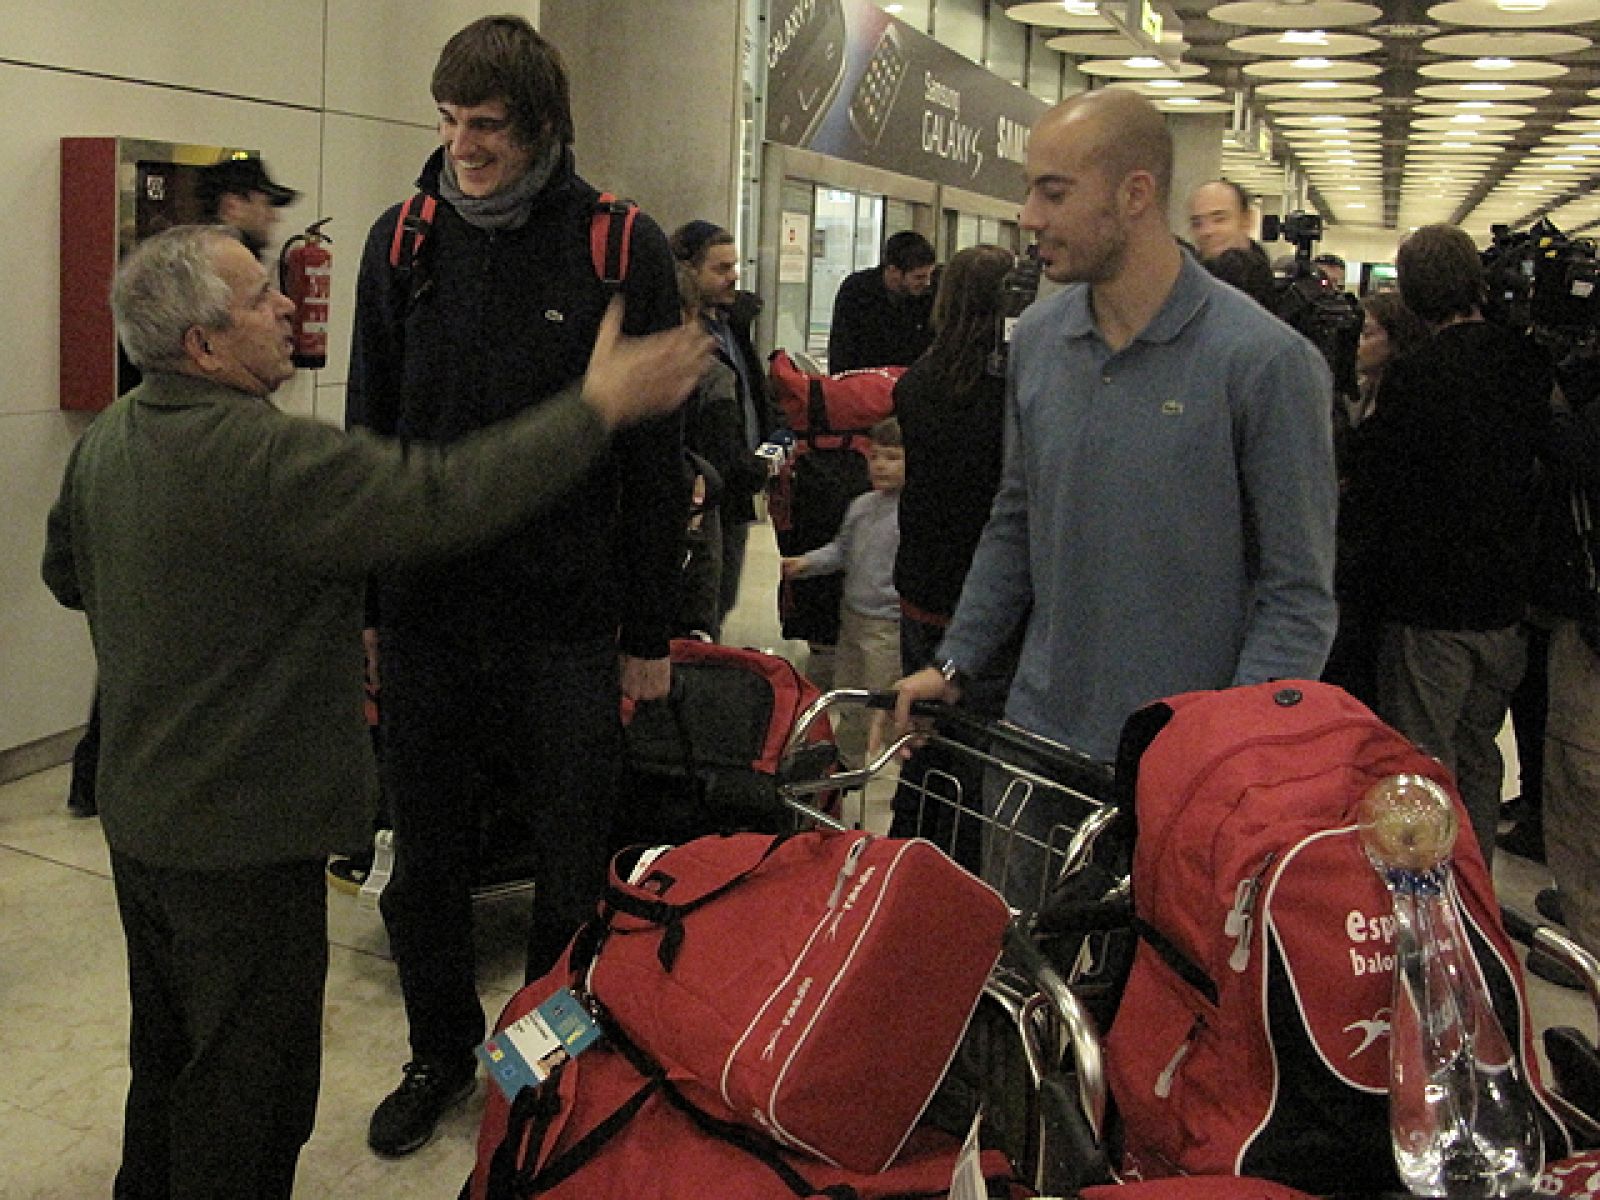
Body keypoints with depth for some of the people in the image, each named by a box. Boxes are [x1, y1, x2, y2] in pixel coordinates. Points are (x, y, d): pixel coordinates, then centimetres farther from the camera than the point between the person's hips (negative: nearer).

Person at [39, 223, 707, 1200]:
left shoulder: (108, 439, 2)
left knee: (169, 1049, 27)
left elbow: (66, 572, 18)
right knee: (248, 1083, 8)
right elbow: (451, 497, -31)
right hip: (243, 836, -9)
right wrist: (600, 404, -23)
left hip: (139, 814, 9)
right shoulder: (262, 458, -28)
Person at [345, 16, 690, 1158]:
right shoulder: (403, 240, 4)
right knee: (425, 862, 15)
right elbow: (368, 434, 10)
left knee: (574, 872, 10)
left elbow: (657, 459, -3)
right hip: (424, 614, 3)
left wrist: (649, 633, -3)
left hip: (567, 624, -3)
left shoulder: (624, 249, -6)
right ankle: (442, 1055, 38)